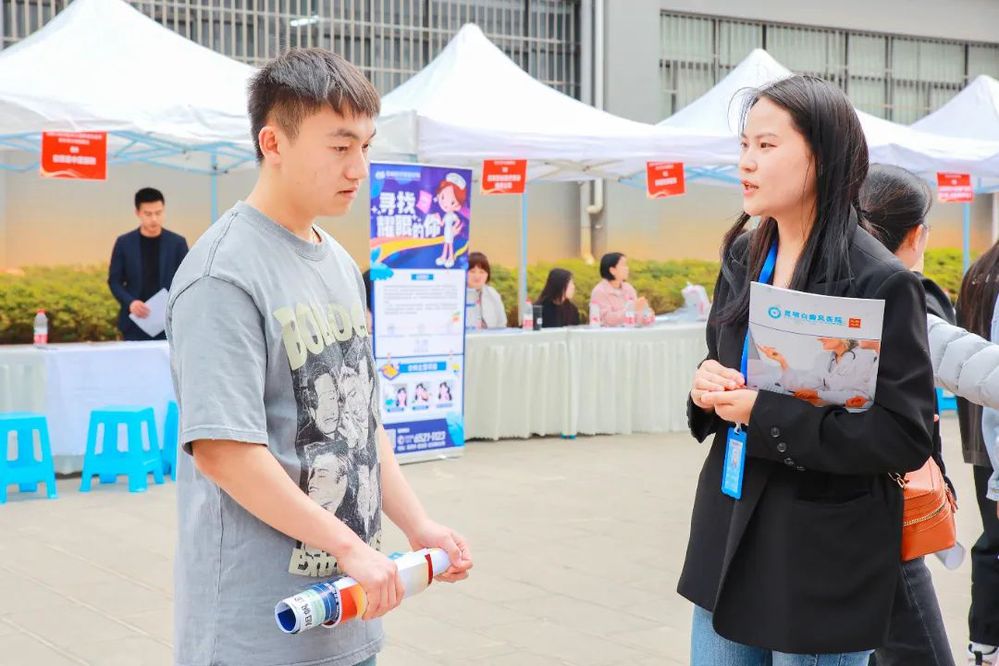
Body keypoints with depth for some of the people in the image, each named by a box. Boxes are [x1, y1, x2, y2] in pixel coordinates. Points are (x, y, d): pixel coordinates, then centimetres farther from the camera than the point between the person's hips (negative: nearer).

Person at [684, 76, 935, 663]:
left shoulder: (880, 282, -16)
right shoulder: (743, 256, 5)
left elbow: (907, 437, -18)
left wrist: (767, 415, -22)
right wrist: (710, 387, -7)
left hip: (822, 565, -6)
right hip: (728, 542, 6)